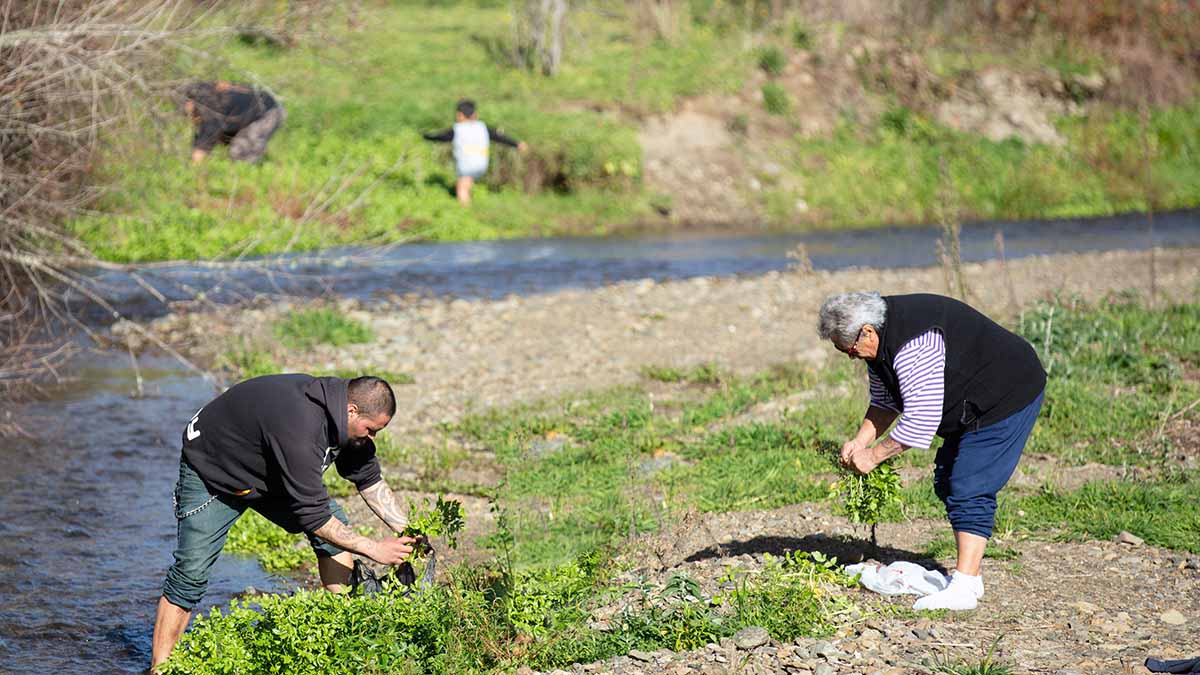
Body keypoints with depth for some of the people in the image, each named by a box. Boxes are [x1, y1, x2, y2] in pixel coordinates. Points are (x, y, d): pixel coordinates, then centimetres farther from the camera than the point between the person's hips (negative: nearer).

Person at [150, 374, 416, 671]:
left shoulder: (342, 414, -14)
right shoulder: (300, 427, -41)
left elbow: (370, 480, 2)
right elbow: (312, 515, -35)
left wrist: (406, 532, -6)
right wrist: (374, 549, -29)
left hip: (271, 473, 8)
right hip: (211, 473, -8)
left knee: (336, 526, -2)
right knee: (191, 572, -16)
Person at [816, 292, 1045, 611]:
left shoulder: (913, 345, -32)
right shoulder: (880, 339, 2)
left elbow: (921, 420, -31)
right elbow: (884, 402, 13)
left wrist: (873, 456, -21)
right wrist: (859, 441, -2)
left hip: (1009, 399, -11)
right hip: (971, 406, 11)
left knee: (969, 491, -17)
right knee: (948, 484, 13)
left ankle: (964, 588, -19)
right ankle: (968, 575, 18)